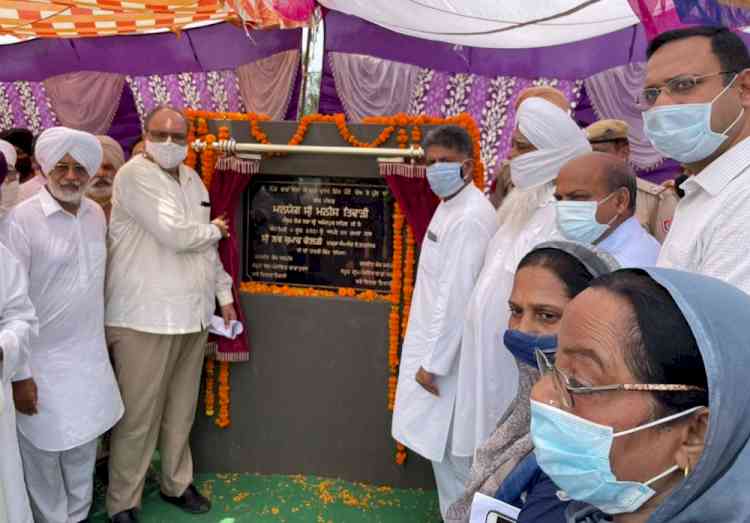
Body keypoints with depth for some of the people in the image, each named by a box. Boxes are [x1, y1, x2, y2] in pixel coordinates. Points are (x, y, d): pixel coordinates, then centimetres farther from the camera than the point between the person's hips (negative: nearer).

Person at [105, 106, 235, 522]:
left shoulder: (192, 179, 14)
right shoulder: (136, 174, -10)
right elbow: (176, 235, -20)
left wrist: (223, 293, 17)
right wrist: (214, 230, -1)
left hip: (192, 314, 7)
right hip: (144, 318, -7)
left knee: (181, 410, 17)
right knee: (139, 417, 3)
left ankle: (176, 483, 35)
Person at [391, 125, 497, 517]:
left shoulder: (471, 218, -22)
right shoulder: (449, 205, 9)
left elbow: (457, 296, -24)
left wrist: (434, 362, -20)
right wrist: (427, 353, 16)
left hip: (447, 352, -10)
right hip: (435, 342, 10)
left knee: (450, 448, 5)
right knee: (442, 442, 21)